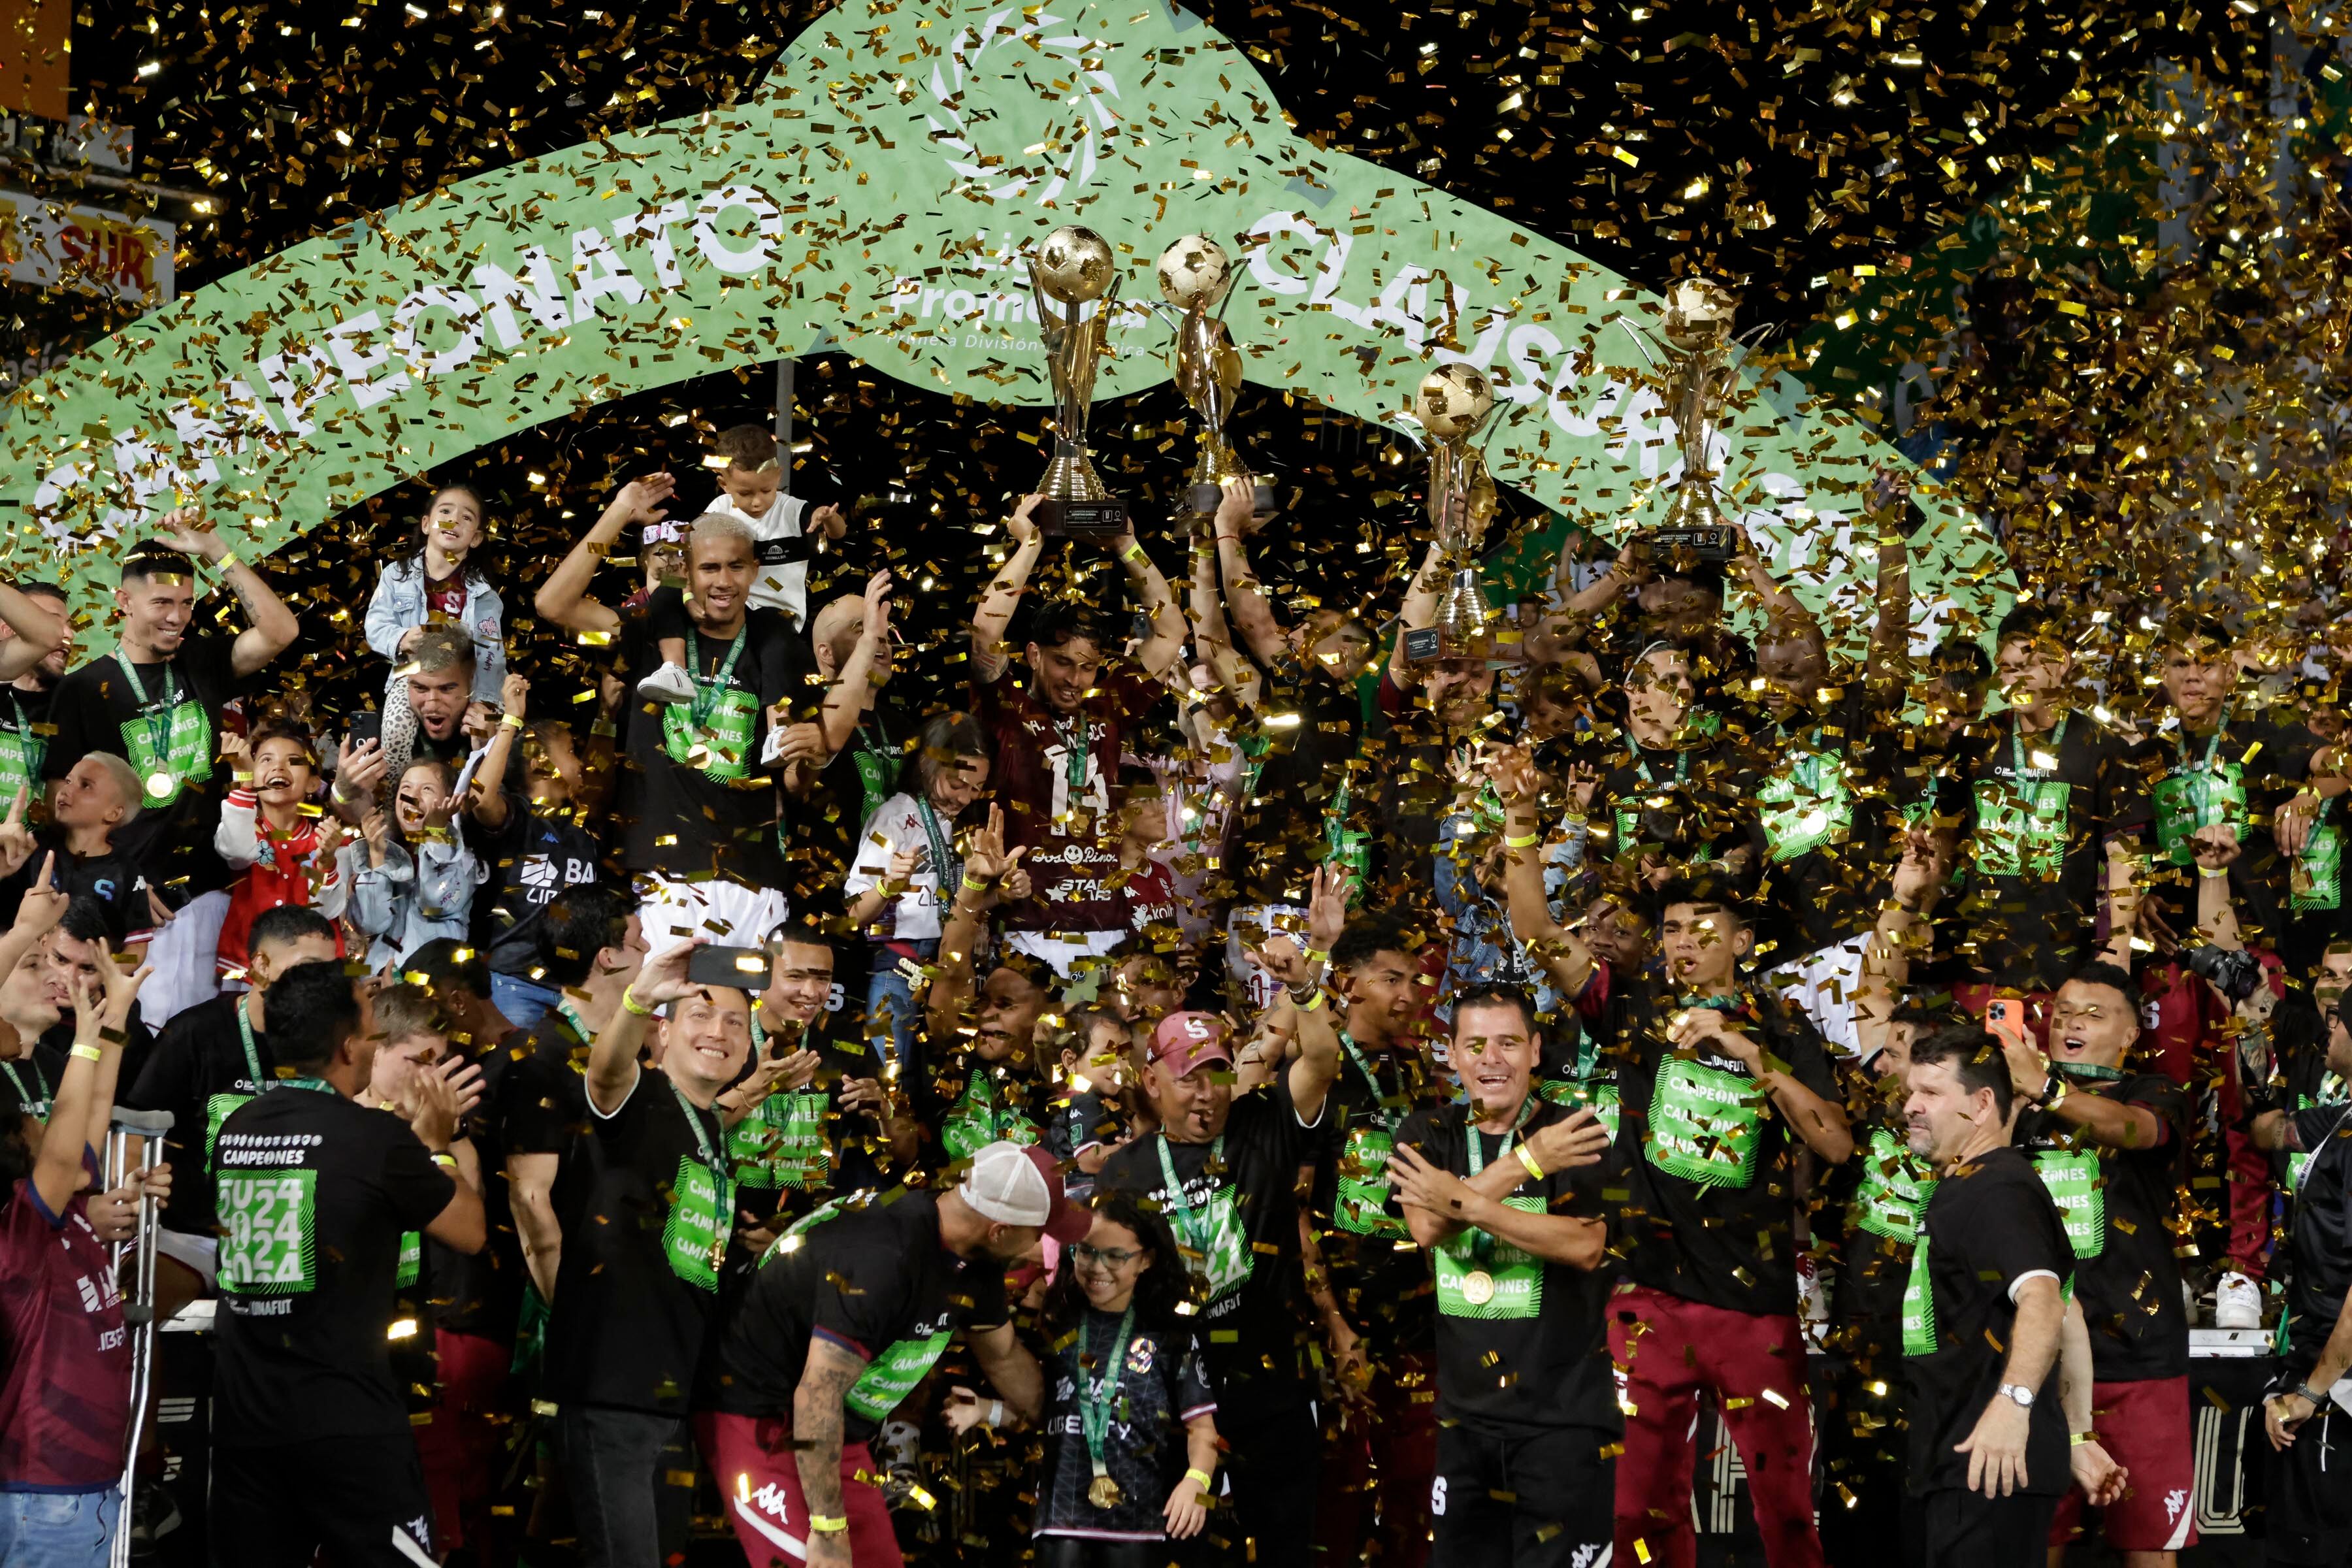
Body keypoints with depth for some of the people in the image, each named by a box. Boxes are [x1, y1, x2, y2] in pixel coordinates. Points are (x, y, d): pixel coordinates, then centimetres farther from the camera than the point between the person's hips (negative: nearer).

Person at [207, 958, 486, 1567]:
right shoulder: (375, 1138, -11)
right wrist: (439, 1143, 15)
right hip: (344, 1419, -6)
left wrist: (415, 1134, 28)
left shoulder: (237, 1128, 6)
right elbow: (470, 1232, 2)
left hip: (241, 1411, 6)